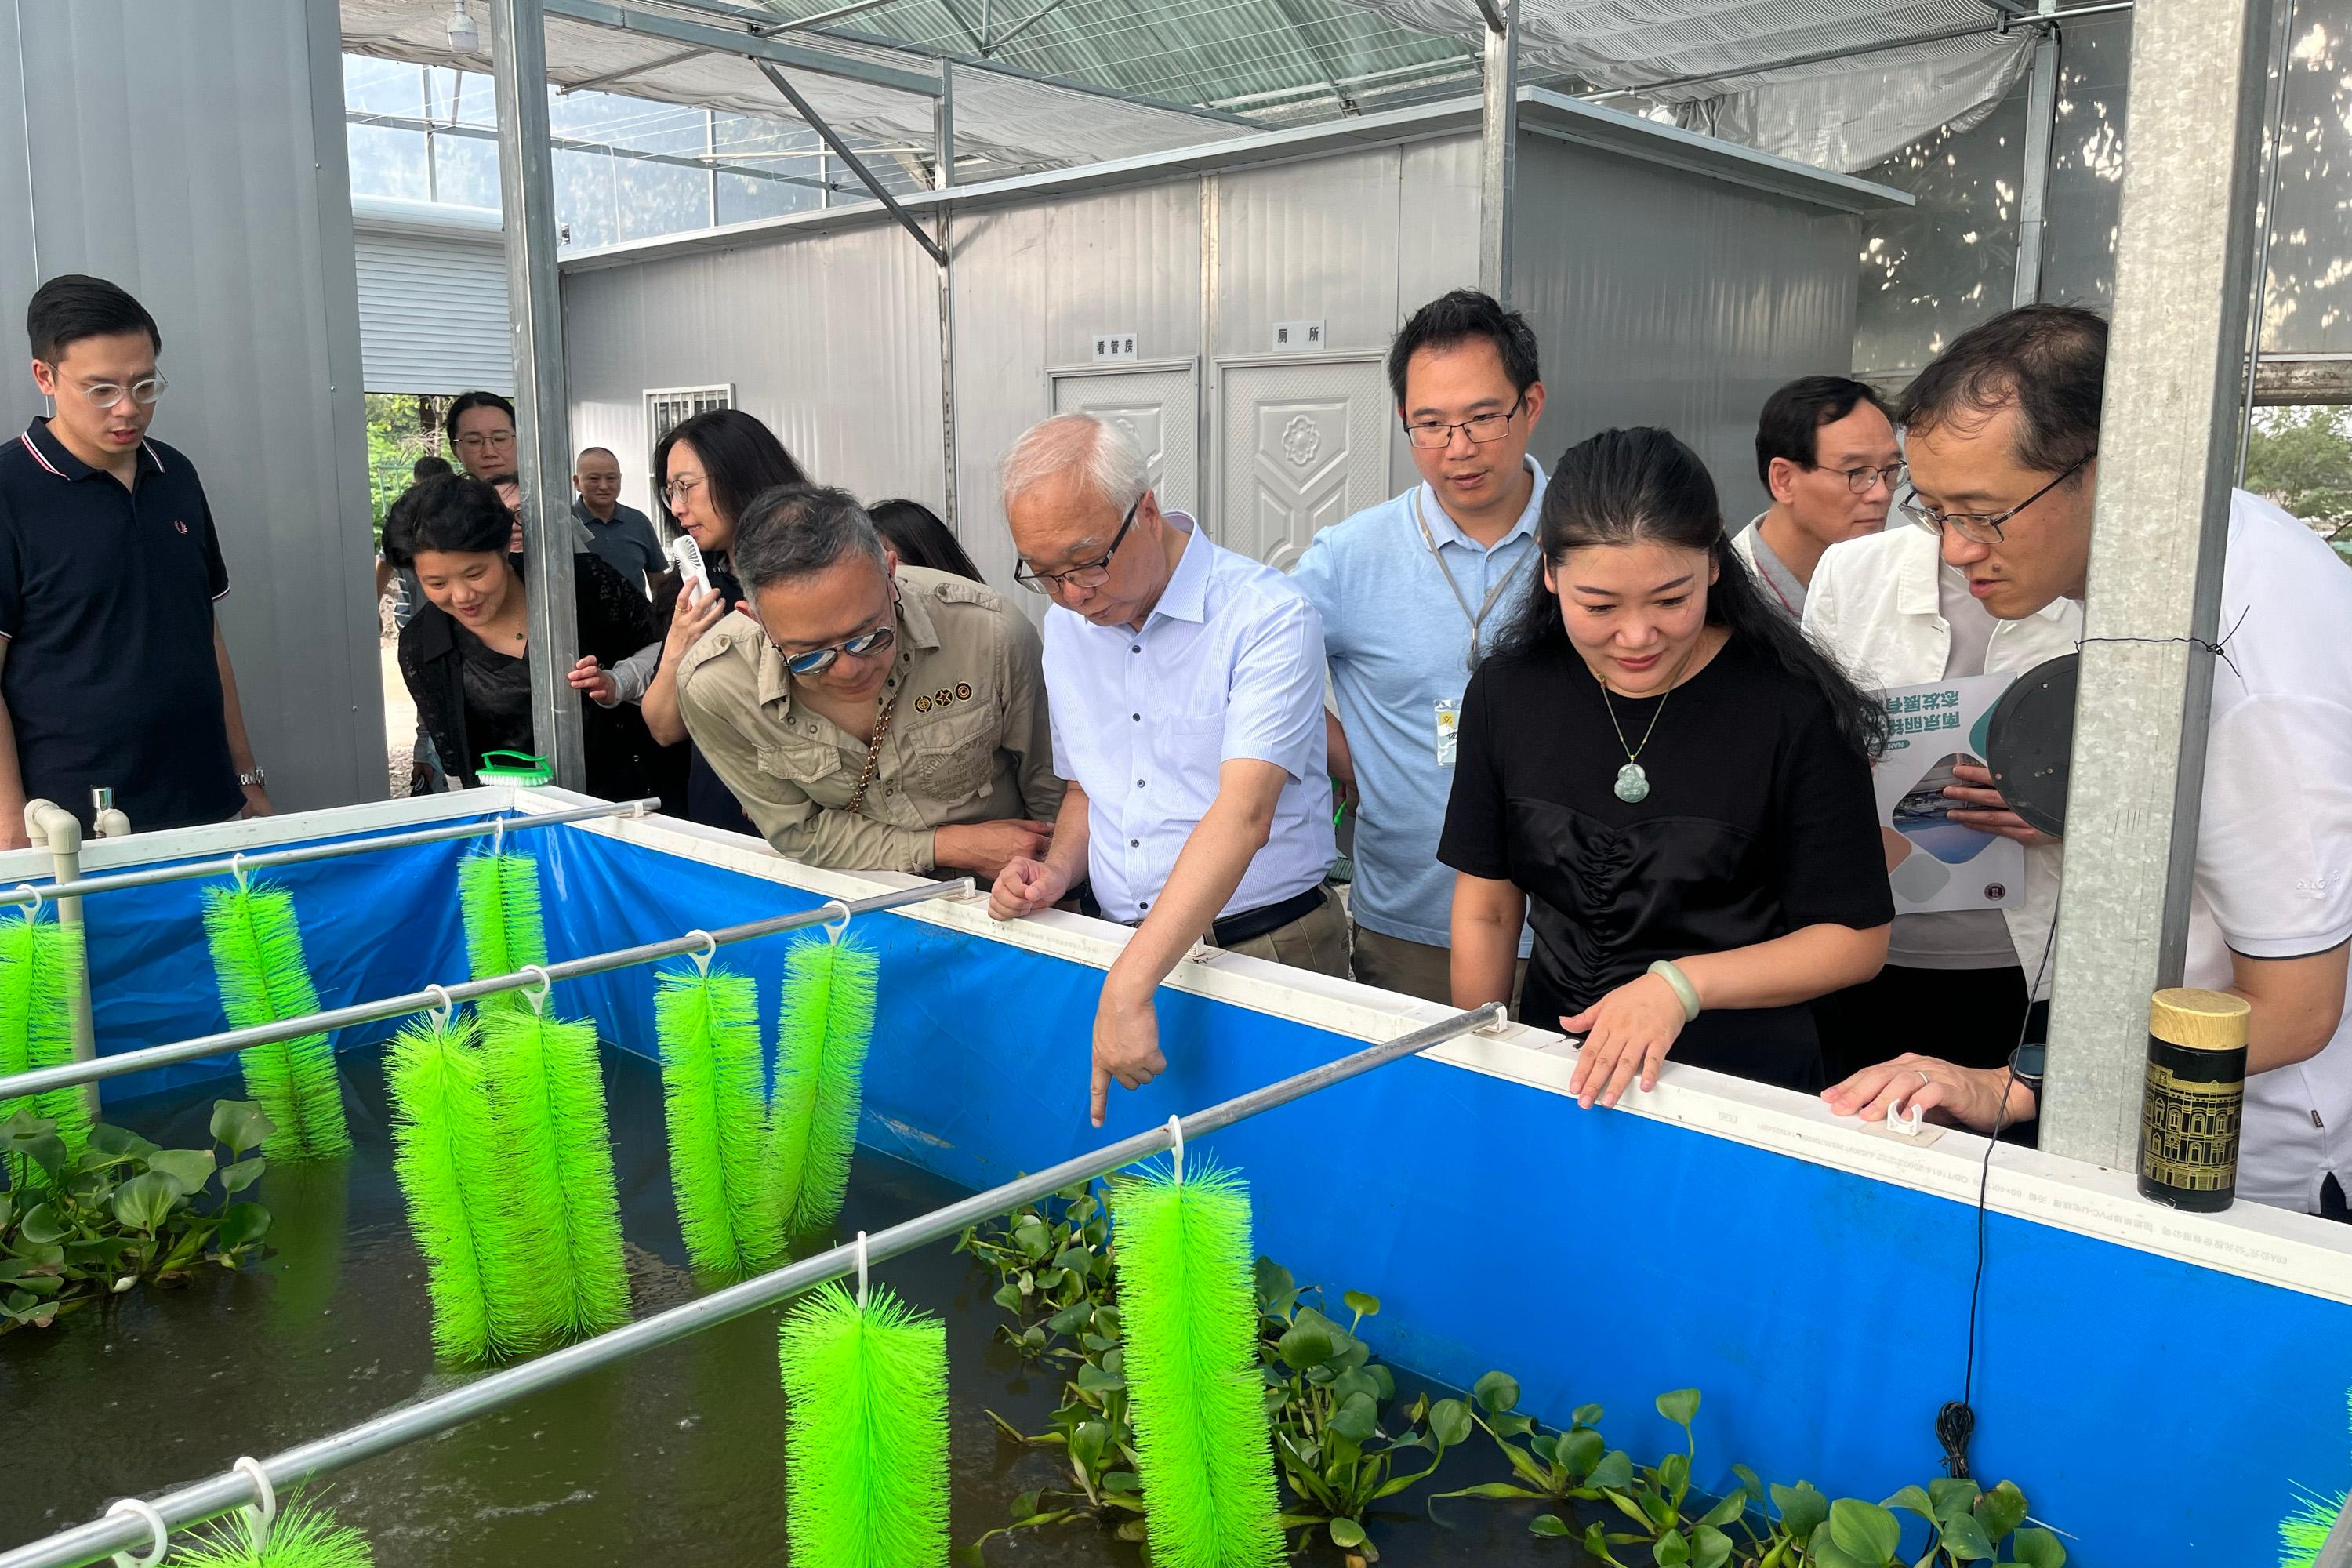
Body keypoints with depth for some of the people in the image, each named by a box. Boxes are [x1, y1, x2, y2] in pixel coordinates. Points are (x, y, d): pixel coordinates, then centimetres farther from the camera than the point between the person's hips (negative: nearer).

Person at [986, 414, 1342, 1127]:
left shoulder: (1268, 616, -15)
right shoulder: (1066, 626, 9)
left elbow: (1243, 815, -26)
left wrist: (1128, 988, -32)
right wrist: (1059, 869, -1)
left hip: (1269, 952, -5)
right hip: (1120, 949, 5)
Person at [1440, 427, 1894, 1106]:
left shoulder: (1794, 709, -17)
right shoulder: (1507, 694, -5)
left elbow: (1855, 939, -11)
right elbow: (1486, 911, 2)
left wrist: (1683, 983, -23)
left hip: (1745, 1081, -3)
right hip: (1555, 1069, 3)